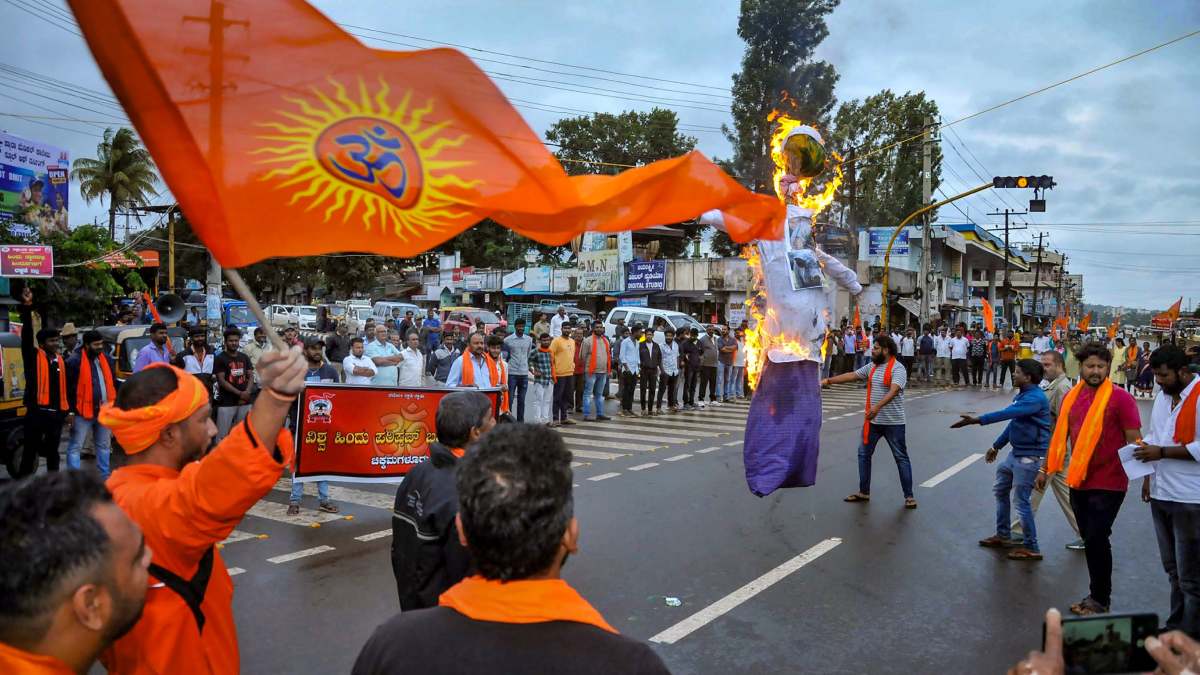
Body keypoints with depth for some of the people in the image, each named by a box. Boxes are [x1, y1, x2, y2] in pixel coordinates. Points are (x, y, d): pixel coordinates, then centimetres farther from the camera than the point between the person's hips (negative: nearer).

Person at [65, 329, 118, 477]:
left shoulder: (107, 359, 8)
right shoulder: (74, 362, -11)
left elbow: (113, 383, 16)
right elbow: (68, 388, -11)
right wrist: (70, 411, -13)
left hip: (104, 411, 6)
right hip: (83, 412, -6)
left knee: (104, 445, 16)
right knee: (75, 447, 0)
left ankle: (104, 477, 27)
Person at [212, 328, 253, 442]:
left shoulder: (244, 358, 12)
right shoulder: (220, 358, -3)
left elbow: (251, 376, 10)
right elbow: (221, 381, -9)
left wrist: (247, 392, -9)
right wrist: (239, 393, -14)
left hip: (244, 402, 5)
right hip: (226, 402, -5)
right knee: (222, 435, -5)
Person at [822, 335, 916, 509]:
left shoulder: (897, 368, -15)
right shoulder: (872, 367, 8)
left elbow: (893, 391, -29)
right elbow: (851, 375, 13)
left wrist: (878, 406, -43)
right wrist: (828, 380, 9)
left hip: (893, 422, -7)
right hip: (872, 421, 7)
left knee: (901, 457, 2)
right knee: (863, 454, 11)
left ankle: (909, 496, 10)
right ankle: (863, 492, 22)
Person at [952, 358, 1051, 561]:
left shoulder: (1035, 397, -21)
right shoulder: (1022, 394, 10)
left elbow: (1007, 413, -33)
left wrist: (976, 420, -37)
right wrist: (996, 446, 23)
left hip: (1030, 457, -10)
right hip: (1016, 453, 10)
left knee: (1021, 501, -4)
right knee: (1000, 491, 19)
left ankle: (1031, 548, 9)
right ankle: (1003, 536, 32)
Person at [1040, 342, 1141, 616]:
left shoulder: (1120, 398, -11)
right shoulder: (1072, 397, 7)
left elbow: (1134, 441, -11)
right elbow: (1059, 436, 15)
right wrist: (1046, 469, 17)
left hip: (1108, 485, -6)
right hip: (1078, 482, 6)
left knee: (1097, 540, -3)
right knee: (1090, 541, 14)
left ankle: (1100, 601, 12)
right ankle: (1096, 595, 26)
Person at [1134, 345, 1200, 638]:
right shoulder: (1163, 395, 11)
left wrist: (1161, 453, -20)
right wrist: (1149, 474, 13)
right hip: (1161, 494, 8)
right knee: (1173, 570, 19)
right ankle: (1176, 626, 32)